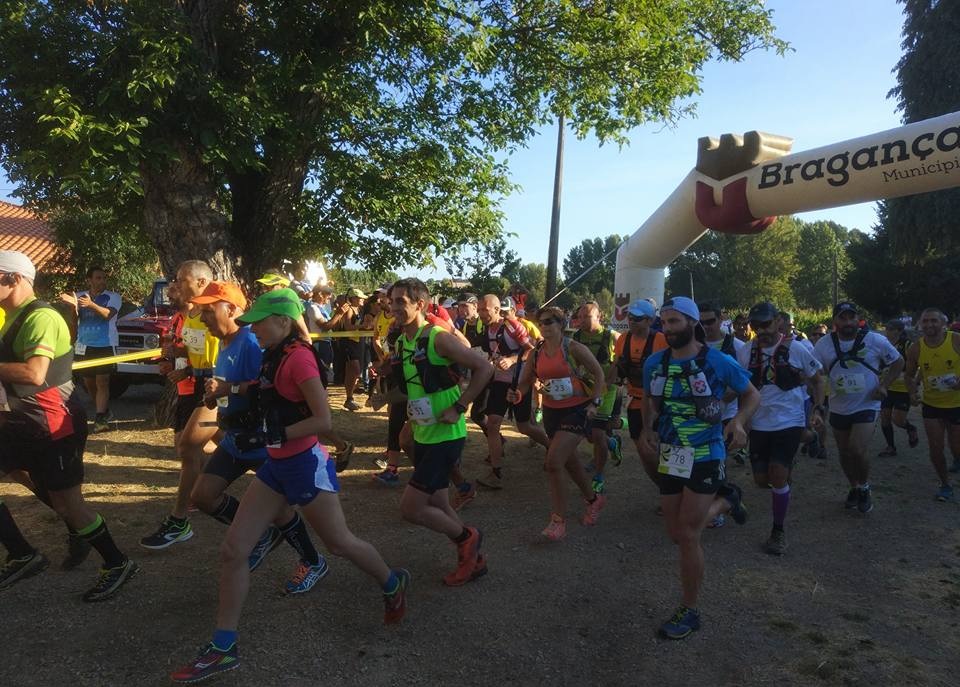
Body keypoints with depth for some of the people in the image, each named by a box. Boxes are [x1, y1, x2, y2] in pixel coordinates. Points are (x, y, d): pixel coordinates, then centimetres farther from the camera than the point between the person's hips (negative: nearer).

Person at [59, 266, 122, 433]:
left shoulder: (113, 297, -2)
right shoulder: (80, 296, 6)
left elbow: (108, 314, -20)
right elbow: (74, 319, -5)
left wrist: (91, 304, -38)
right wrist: (73, 306, -28)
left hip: (106, 346, -4)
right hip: (84, 346, 4)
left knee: (102, 382, -12)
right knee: (89, 383, 12)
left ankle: (100, 419, -15)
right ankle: (104, 411, 28)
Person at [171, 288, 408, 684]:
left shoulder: (299, 357, -20)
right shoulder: (274, 356, 6)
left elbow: (323, 420, -24)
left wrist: (268, 437, -25)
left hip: (305, 465, -8)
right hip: (276, 466, 8)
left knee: (338, 543, 11)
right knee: (232, 550, 3)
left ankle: (393, 583, 38)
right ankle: (223, 649, 14)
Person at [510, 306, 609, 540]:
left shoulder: (573, 348, -13)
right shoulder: (537, 352, 2)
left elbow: (598, 373, -5)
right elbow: (526, 382, 5)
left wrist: (595, 403, -13)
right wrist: (517, 394, -17)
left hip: (577, 411, -6)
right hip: (551, 412, 7)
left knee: (553, 462, -18)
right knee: (569, 460, 21)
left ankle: (559, 520, -5)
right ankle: (593, 499, 46)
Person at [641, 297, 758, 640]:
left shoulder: (719, 362, -13)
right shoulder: (654, 363, -2)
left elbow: (752, 395, 1)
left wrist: (739, 421, -18)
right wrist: (648, 428, 0)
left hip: (706, 457, -5)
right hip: (671, 457, 5)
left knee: (688, 536, -4)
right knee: (677, 533, 12)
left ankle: (689, 611, 17)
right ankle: (725, 500, 40)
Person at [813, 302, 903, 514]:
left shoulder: (875, 340, -10)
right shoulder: (824, 345, -6)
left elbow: (898, 363, 3)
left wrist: (883, 385, -9)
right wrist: (817, 394, -19)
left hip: (866, 406, -3)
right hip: (838, 408, 3)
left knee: (857, 451, -16)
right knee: (844, 453, 14)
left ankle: (864, 487, 11)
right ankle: (854, 488, 38)